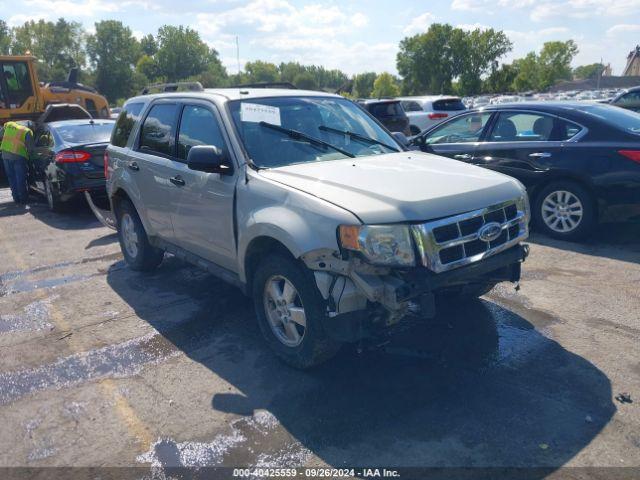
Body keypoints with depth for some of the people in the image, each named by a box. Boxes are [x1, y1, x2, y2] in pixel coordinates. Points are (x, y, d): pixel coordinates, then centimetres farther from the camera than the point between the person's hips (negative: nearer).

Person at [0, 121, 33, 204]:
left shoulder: (9, 124, 13)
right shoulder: (28, 131, -3)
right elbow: (30, 147, -6)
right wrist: (28, 152, 13)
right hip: (18, 156, -5)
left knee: (11, 178, 15)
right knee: (21, 179, 2)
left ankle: (16, 198, 20)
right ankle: (23, 200, 7)